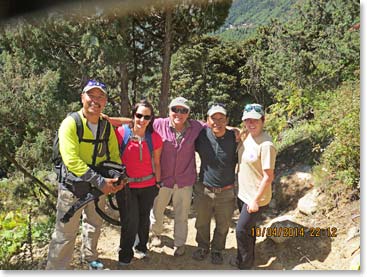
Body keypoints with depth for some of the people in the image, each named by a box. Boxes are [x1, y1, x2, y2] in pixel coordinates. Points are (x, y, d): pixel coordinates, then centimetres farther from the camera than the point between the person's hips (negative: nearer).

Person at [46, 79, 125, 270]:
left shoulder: (107, 126, 0)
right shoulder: (70, 123, -18)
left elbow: (114, 154, 4)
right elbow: (71, 160, -26)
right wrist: (100, 182, -30)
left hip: (98, 185, 6)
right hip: (73, 185, -6)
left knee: (94, 225, 24)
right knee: (65, 234, 0)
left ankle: (90, 257, 47)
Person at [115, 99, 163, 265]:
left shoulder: (155, 138, -4)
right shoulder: (120, 133, -13)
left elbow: (156, 163, 5)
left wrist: (158, 183, 9)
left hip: (148, 186, 3)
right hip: (125, 186, -2)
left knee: (144, 218, 17)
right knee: (130, 221, -2)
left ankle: (142, 247, 43)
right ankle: (125, 255, 23)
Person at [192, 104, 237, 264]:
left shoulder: (235, 138, -13)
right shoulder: (202, 135, -11)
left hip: (226, 192, -1)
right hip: (203, 190, 1)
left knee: (223, 225, 16)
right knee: (202, 223, 20)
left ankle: (217, 250, 42)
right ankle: (203, 247, 45)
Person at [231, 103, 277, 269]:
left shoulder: (266, 145, -25)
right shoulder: (246, 136, -2)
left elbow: (268, 176, -22)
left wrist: (255, 200, -19)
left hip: (256, 197, -7)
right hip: (243, 193, 8)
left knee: (242, 230, 3)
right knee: (247, 228, 23)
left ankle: (245, 265, 25)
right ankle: (246, 258, 44)